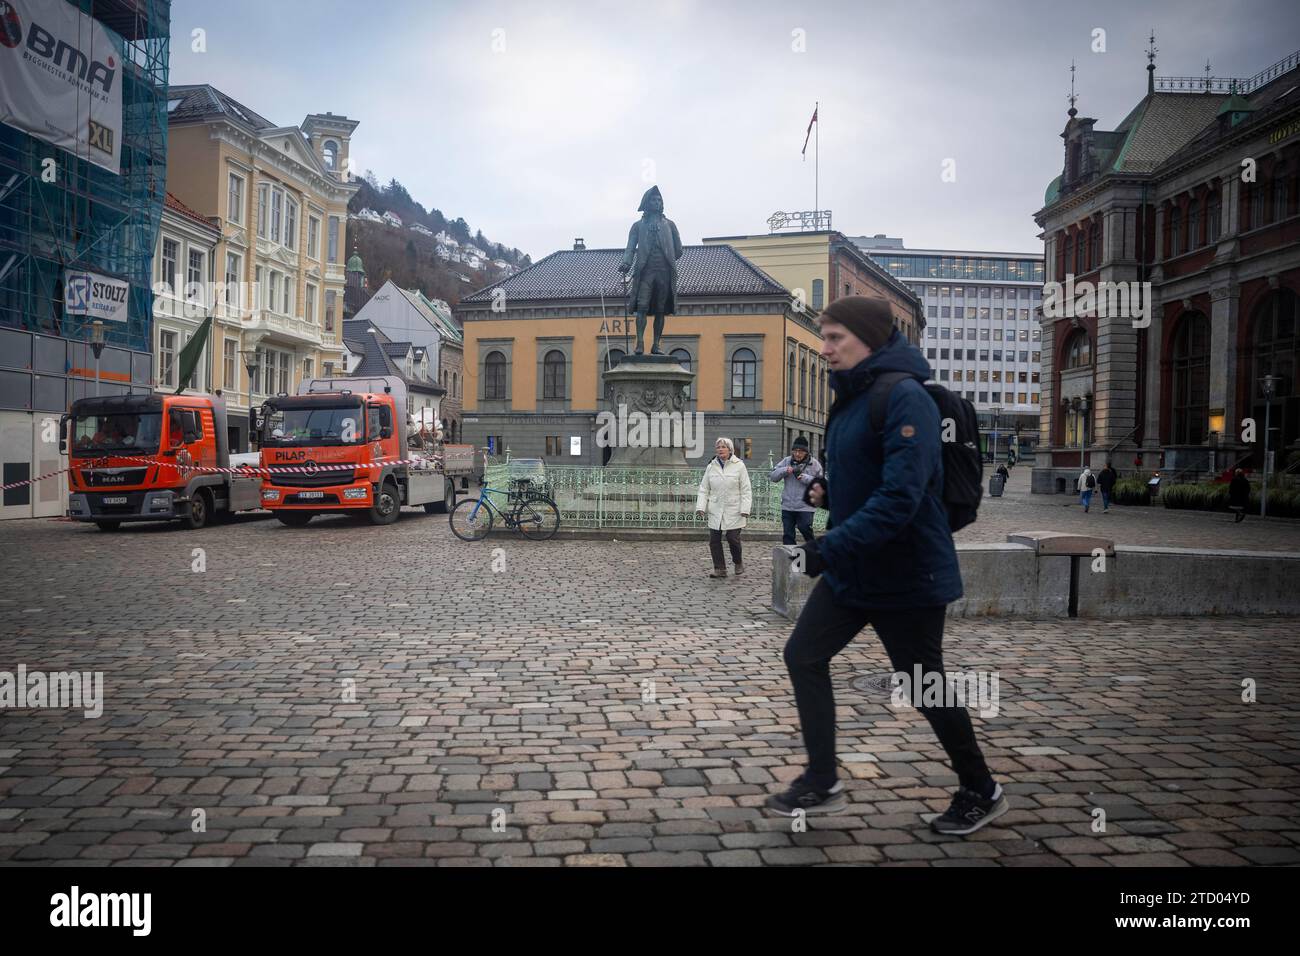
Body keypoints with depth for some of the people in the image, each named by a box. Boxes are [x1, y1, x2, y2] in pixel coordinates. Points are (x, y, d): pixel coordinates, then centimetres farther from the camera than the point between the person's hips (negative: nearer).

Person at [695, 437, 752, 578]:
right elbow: (704, 489, 10)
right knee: (714, 540, 1)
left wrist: (745, 509, -11)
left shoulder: (739, 466, -1)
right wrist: (701, 507, -2)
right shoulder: (711, 467, 8)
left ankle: (738, 563, 22)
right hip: (715, 511, 3)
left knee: (733, 538, -5)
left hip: (733, 511, -3)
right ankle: (719, 568, 12)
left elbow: (746, 490, -2)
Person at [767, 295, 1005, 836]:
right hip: (850, 570, 9)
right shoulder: (851, 397, 9)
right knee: (803, 657, 7)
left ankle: (981, 792, 29)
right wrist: (826, 491, 1)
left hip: (907, 576, -9)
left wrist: (832, 546, -31)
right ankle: (821, 783, 19)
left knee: (924, 686, 5)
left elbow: (899, 495, -29)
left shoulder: (904, 398, -21)